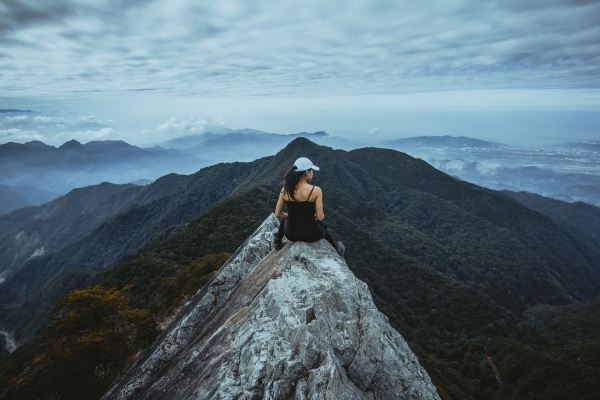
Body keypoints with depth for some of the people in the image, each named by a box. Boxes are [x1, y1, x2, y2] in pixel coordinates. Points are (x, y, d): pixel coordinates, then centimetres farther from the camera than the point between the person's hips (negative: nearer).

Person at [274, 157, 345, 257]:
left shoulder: (285, 190, -11)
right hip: (311, 235, -2)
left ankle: (278, 242, 44)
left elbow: (278, 214, -1)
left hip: (290, 234, 2)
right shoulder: (316, 190, -20)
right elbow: (320, 217, -17)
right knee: (323, 225, 37)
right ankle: (336, 249, 54)